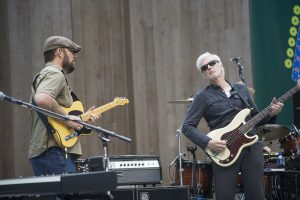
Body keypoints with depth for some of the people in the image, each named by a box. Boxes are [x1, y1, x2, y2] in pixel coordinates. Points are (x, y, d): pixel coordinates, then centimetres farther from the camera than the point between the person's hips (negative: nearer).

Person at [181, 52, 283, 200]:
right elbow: (187, 126, -2)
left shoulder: (241, 89, 16)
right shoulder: (203, 97, 3)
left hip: (252, 147, 3)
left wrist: (270, 113, 1)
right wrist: (207, 142, -16)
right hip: (223, 152, -3)